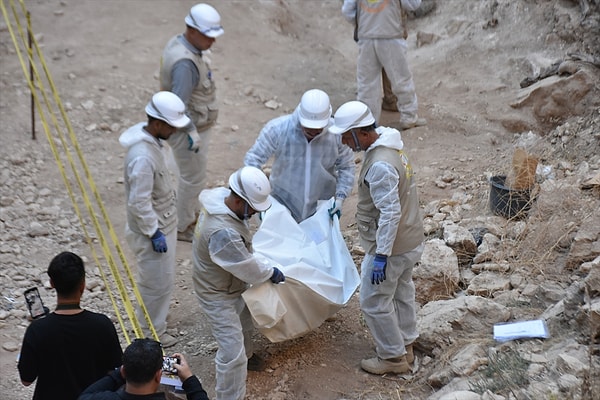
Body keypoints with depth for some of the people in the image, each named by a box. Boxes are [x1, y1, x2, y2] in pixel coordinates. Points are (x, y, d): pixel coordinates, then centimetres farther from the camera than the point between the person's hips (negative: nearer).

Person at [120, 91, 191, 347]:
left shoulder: (152, 139, -1)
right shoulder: (142, 157, -32)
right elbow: (139, 203, -28)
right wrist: (154, 233, -20)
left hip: (163, 223, 10)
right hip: (152, 229, -10)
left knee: (161, 280, 24)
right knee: (157, 283, 6)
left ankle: (155, 327, 42)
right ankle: (152, 334, 25)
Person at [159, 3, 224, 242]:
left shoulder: (180, 43, 1)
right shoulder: (185, 63, -32)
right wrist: (192, 132, -24)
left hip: (194, 126, 10)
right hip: (188, 130, -10)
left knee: (192, 175, 25)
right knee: (193, 179, 7)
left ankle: (191, 215, 44)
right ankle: (183, 227, 23)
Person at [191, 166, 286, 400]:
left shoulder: (222, 196, -15)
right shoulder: (223, 233, -43)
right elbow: (248, 268, -28)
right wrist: (272, 273, -9)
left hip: (232, 284, 10)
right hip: (218, 294, -10)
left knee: (244, 323, 33)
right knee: (232, 351, -4)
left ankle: (245, 356, 61)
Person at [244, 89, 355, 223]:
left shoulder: (336, 133, -20)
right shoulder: (278, 128, -23)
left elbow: (346, 166, -4)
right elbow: (254, 158, -14)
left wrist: (340, 197, -14)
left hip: (322, 207, 1)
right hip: (284, 204, -1)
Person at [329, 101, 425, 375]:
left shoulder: (380, 165, -29)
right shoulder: (390, 145, 3)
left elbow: (390, 213, -31)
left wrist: (381, 256, -28)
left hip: (392, 247, -10)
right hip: (410, 240, 10)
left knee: (374, 303, 6)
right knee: (401, 294, 23)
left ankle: (393, 357, 20)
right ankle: (406, 346, 40)